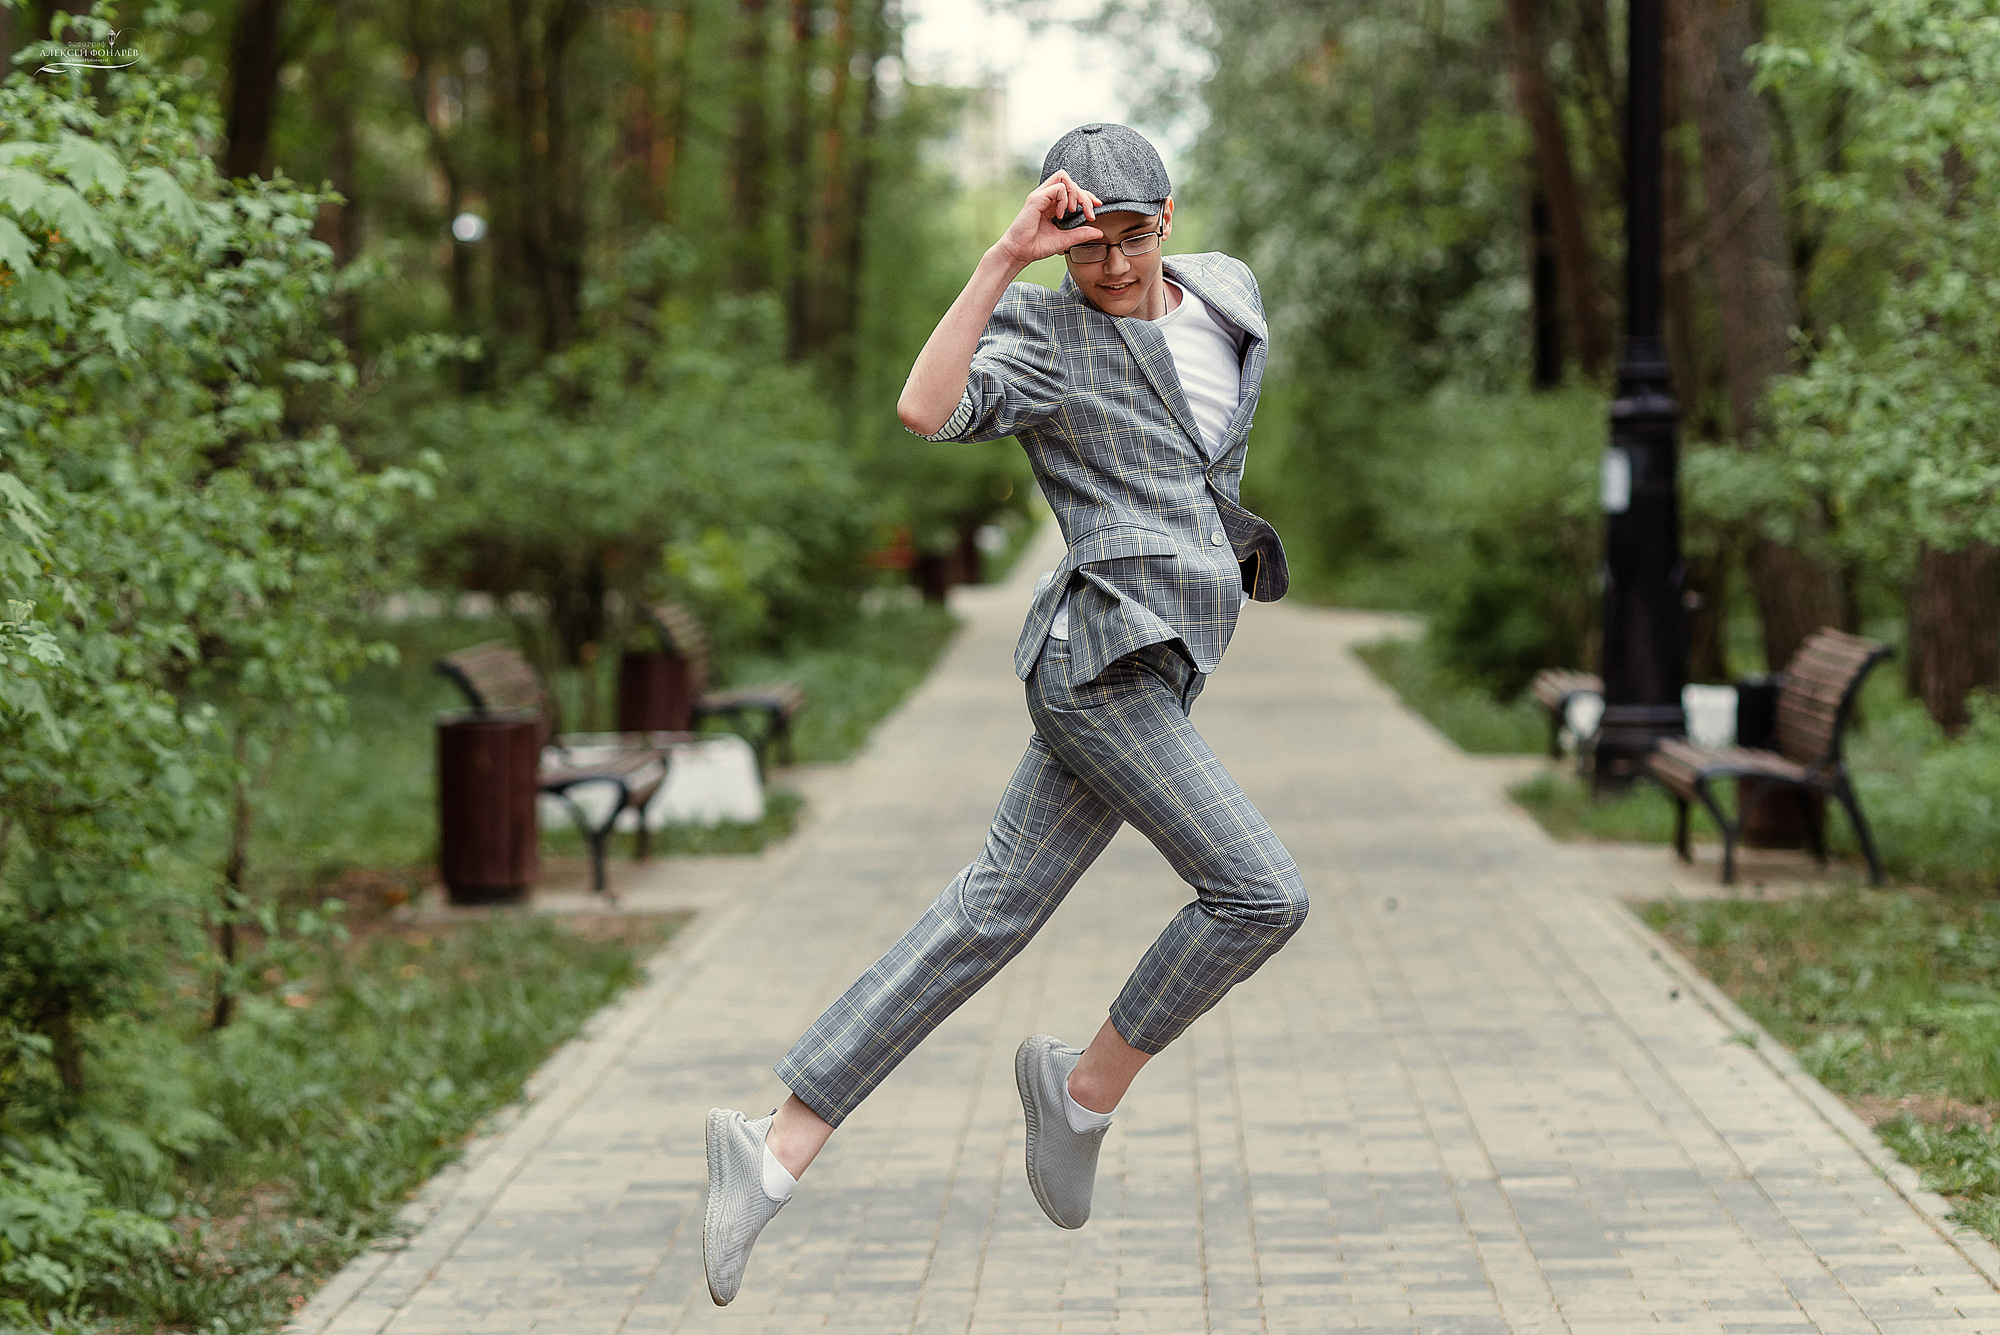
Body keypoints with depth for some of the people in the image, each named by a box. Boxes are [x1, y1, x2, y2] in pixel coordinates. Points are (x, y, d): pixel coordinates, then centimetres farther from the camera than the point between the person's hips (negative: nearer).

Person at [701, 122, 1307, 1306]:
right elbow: (927, 409, -23)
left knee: (987, 920, 4)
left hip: (1155, 669, 7)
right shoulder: (1041, 333, -4)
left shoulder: (1229, 291, 15)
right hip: (1102, 653, -7)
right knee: (1260, 894, -15)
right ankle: (1088, 1087, 5)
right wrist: (1007, 257, -23)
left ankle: (779, 1153, 5)